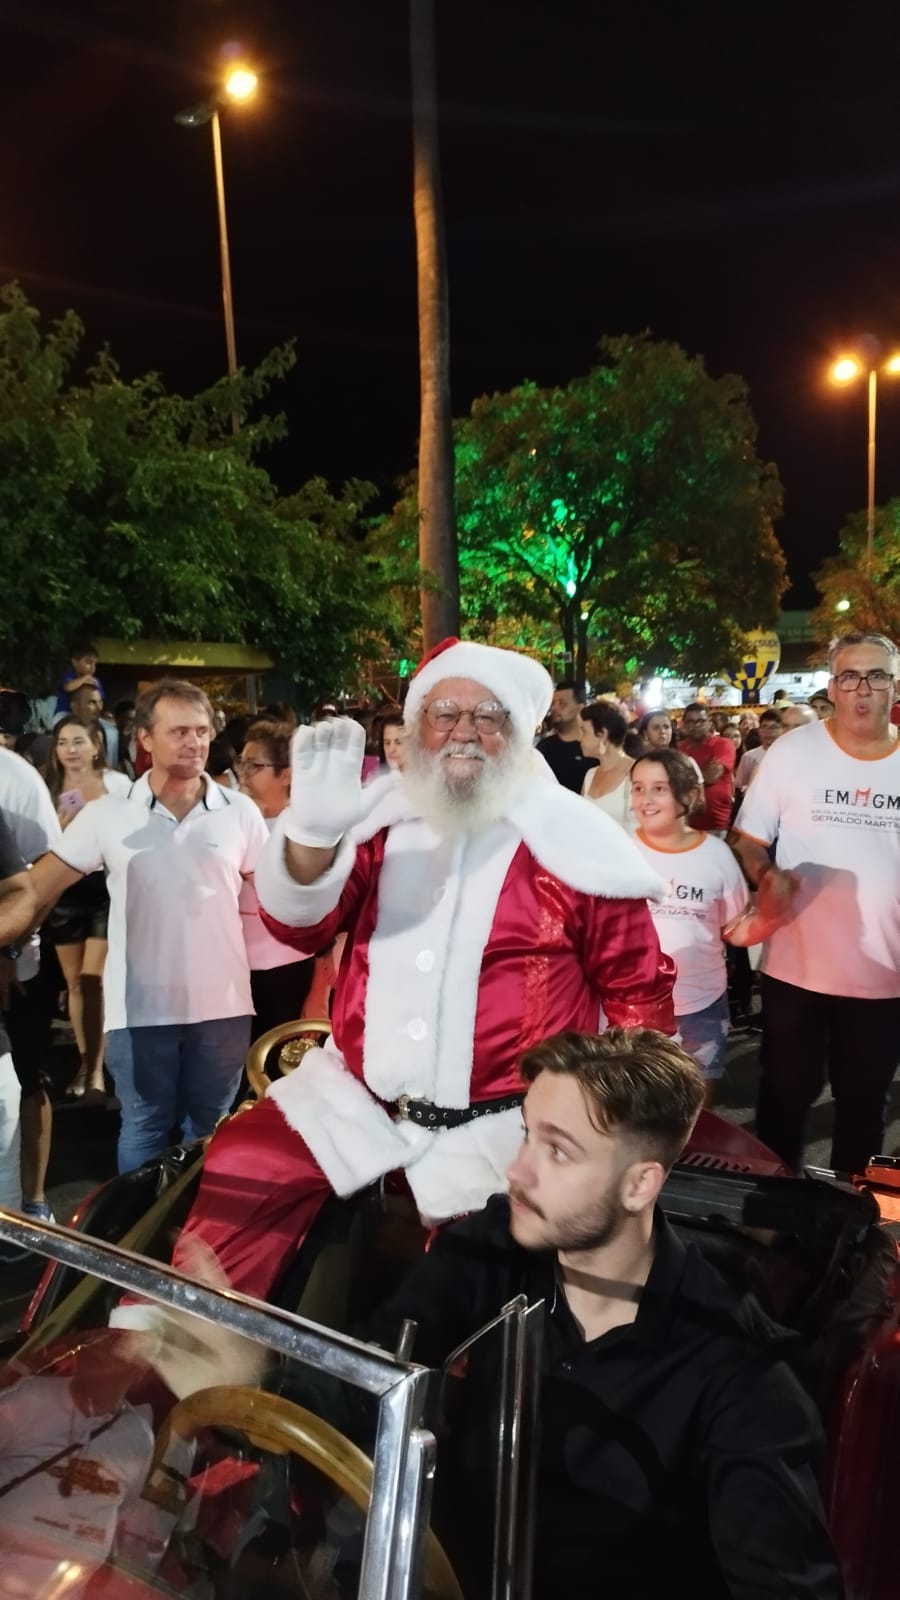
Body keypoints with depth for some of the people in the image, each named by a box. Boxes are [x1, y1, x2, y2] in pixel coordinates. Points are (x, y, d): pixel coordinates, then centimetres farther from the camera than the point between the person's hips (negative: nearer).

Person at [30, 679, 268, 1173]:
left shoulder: (240, 811, -3)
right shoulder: (107, 815, -4)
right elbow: (36, 889, -4)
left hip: (221, 1003, 1)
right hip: (140, 1007, -1)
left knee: (209, 1132, 17)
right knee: (144, 1130, 15)